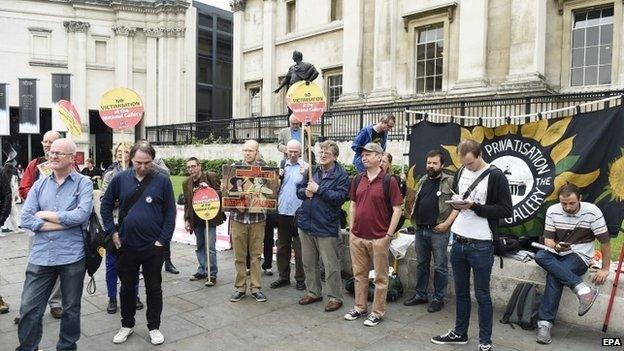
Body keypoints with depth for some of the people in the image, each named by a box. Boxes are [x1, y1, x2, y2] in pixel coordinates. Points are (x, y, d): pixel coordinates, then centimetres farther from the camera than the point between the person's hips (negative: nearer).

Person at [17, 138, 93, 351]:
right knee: (29, 308, 7)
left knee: (71, 309, 14)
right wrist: (64, 223, -13)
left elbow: (82, 215, -19)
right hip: (40, 256, 3)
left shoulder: (84, 183, -4)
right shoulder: (39, 184, 7)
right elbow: (26, 219, -2)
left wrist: (46, 215, -10)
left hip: (72, 256, -2)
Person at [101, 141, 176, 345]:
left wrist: (163, 239, -9)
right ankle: (127, 325, 35)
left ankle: (154, 327, 26)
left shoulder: (162, 180, -8)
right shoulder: (120, 179, -2)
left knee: (154, 288, 10)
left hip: (153, 246, -2)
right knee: (127, 287, 16)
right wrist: (112, 232, 2)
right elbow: (106, 205, 8)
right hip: (126, 245, 2)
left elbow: (170, 212, -5)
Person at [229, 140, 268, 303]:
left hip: (257, 217, 0)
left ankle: (256, 288, 19)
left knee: (256, 255, 8)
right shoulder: (234, 167, 3)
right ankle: (240, 288, 21)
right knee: (239, 255, 8)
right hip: (238, 217, 1)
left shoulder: (263, 167, 2)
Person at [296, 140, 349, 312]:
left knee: (331, 265, 1)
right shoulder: (312, 171, 9)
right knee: (308, 262, 16)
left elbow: (339, 197, -19)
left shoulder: (341, 175, -8)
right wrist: (305, 192, -8)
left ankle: (335, 297, 15)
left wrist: (318, 190, -19)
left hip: (326, 226, -6)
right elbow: (299, 190, 14)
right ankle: (314, 292, 32)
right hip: (306, 223, 6)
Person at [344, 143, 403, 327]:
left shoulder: (389, 180, -9)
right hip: (357, 237, 5)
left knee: (380, 277, 8)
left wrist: (389, 235, -11)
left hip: (379, 238, -5)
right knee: (359, 274, 16)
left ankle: (378, 312, 21)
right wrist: (352, 229, 8)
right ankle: (360, 307, 30)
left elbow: (397, 209, -9)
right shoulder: (358, 180, 7)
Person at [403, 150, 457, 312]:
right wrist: (411, 214, 6)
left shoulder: (450, 182, -5)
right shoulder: (422, 181, 14)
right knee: (422, 264, 16)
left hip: (438, 231, -6)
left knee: (440, 267, 5)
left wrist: (447, 223, -16)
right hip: (420, 230, 6)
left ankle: (438, 299, 18)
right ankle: (420, 295, 29)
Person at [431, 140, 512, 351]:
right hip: (458, 242, 6)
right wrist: (456, 203, -3)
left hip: (481, 246, -6)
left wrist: (474, 206, -20)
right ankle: (460, 333, 31)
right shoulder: (460, 173, 9)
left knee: (482, 295, 5)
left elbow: (506, 210, -13)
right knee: (461, 291, 16)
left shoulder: (495, 176, -10)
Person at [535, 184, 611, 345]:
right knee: (540, 256, -31)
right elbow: (548, 239, 0)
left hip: (580, 256, -4)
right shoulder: (553, 211, -3)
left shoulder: (592, 212, -11)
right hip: (557, 254, 4)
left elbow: (605, 241, -6)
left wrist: (605, 269, -6)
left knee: (554, 276, -32)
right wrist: (555, 246, -24)